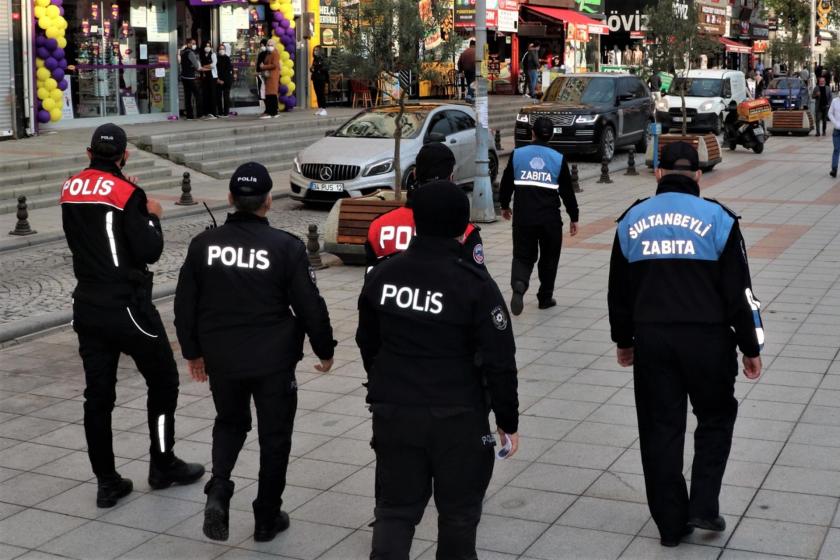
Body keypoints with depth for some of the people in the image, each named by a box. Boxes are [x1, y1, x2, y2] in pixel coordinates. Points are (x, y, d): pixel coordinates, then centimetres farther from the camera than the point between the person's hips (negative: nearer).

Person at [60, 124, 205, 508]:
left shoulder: (70, 189, 4)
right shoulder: (126, 193, -14)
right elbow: (149, 252, -15)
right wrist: (152, 216, 2)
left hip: (87, 307, 6)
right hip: (127, 307, -6)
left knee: (98, 394, 9)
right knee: (163, 382, 12)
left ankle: (106, 482, 13)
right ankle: (163, 466, 22)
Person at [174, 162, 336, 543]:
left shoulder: (204, 244, -3)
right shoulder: (285, 247, -12)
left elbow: (185, 305, 4)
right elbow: (310, 307, -9)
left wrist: (192, 351, 18)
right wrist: (325, 350, 7)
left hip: (222, 358, 3)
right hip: (273, 360, -3)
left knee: (229, 423, 24)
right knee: (274, 436, 13)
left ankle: (218, 489, 1)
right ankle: (267, 518, 21)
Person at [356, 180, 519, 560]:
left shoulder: (380, 276, 0)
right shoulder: (475, 285, -14)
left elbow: (367, 343, 12)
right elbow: (499, 362, -12)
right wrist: (508, 421, -1)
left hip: (393, 413, 4)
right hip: (458, 417, -3)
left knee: (395, 508, 13)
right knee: (458, 512, 14)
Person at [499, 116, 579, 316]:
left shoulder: (517, 154, 1)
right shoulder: (558, 159, 0)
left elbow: (506, 183, 9)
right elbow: (567, 191, 4)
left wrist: (504, 206, 26)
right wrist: (574, 218, 13)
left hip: (523, 217, 0)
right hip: (550, 219, 0)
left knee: (523, 255, 8)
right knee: (549, 258, 16)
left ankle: (519, 285, -21)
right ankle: (545, 297, 23)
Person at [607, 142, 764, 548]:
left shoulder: (632, 220, 6)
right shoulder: (717, 218, -4)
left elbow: (618, 290, 13)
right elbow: (738, 291, -4)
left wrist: (623, 340, 25)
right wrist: (751, 348, 4)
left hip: (651, 339, 2)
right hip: (707, 339, -2)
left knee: (661, 428, 10)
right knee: (716, 417, 18)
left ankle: (671, 524, 17)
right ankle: (703, 507, 11)